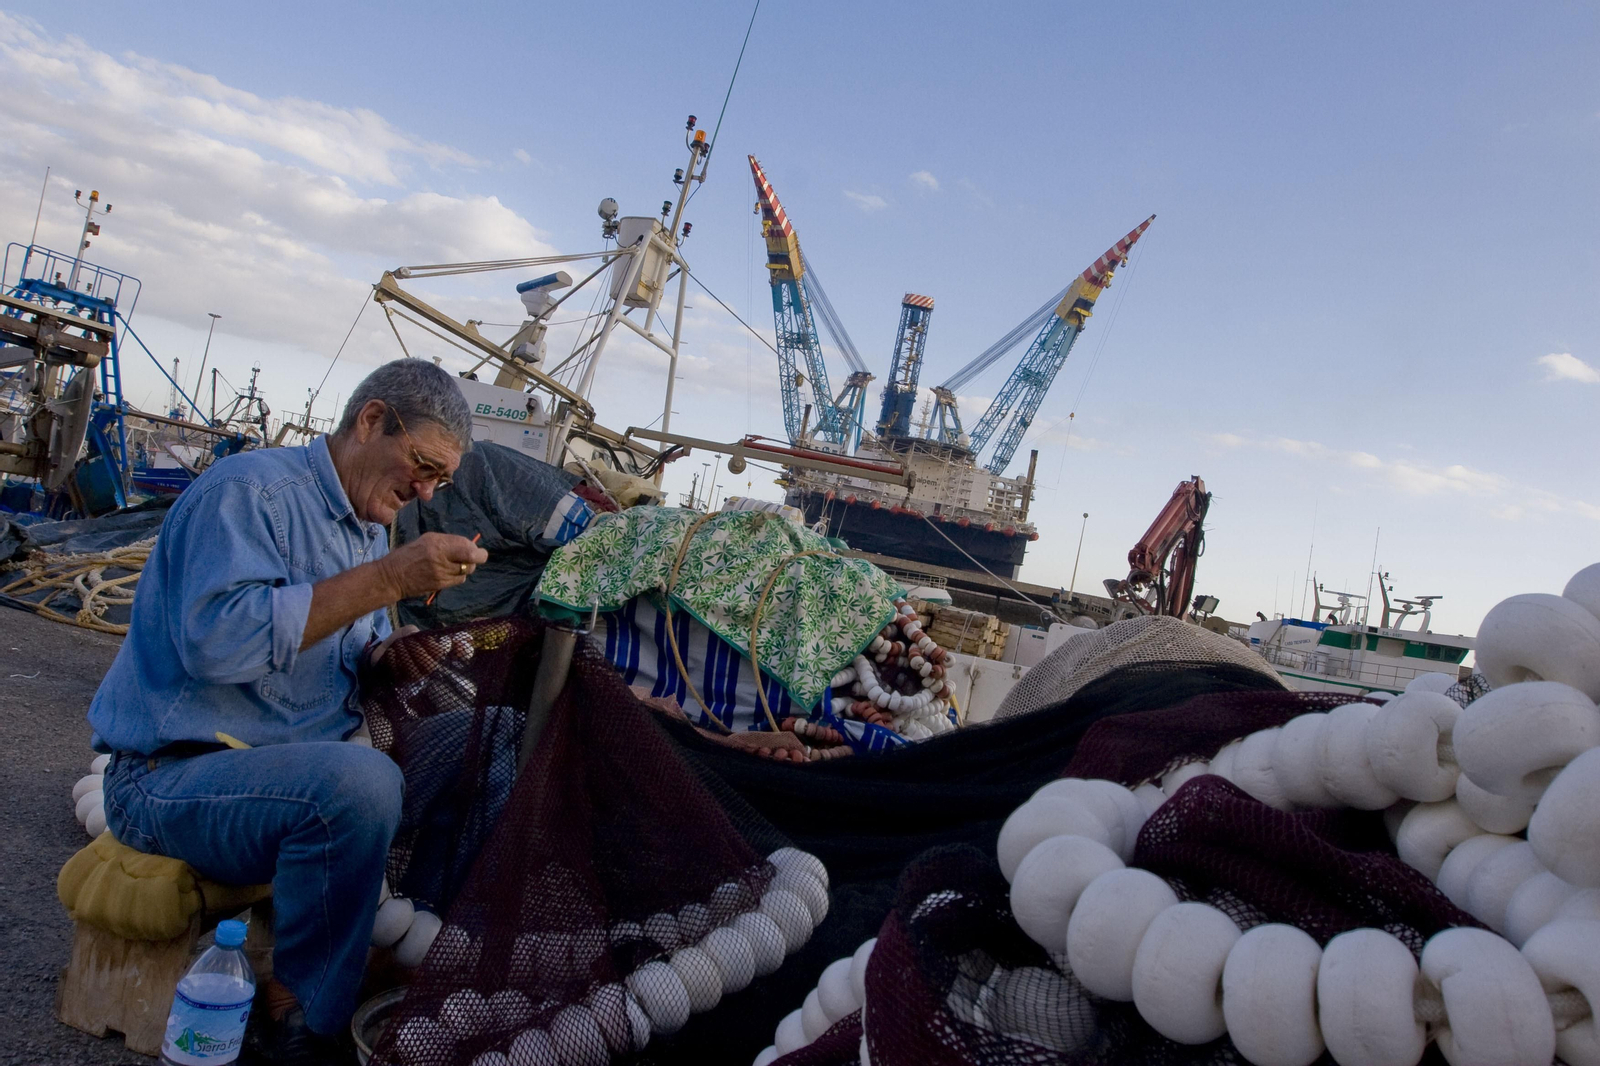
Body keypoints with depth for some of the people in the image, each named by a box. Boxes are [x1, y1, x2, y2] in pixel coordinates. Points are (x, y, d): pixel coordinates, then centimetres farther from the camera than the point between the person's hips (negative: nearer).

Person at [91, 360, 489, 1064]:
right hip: (170, 775, -9)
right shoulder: (248, 490, -16)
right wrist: (388, 578, -30)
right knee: (360, 785, -35)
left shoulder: (371, 524, 12)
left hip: (300, 761, 9)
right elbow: (218, 639, -31)